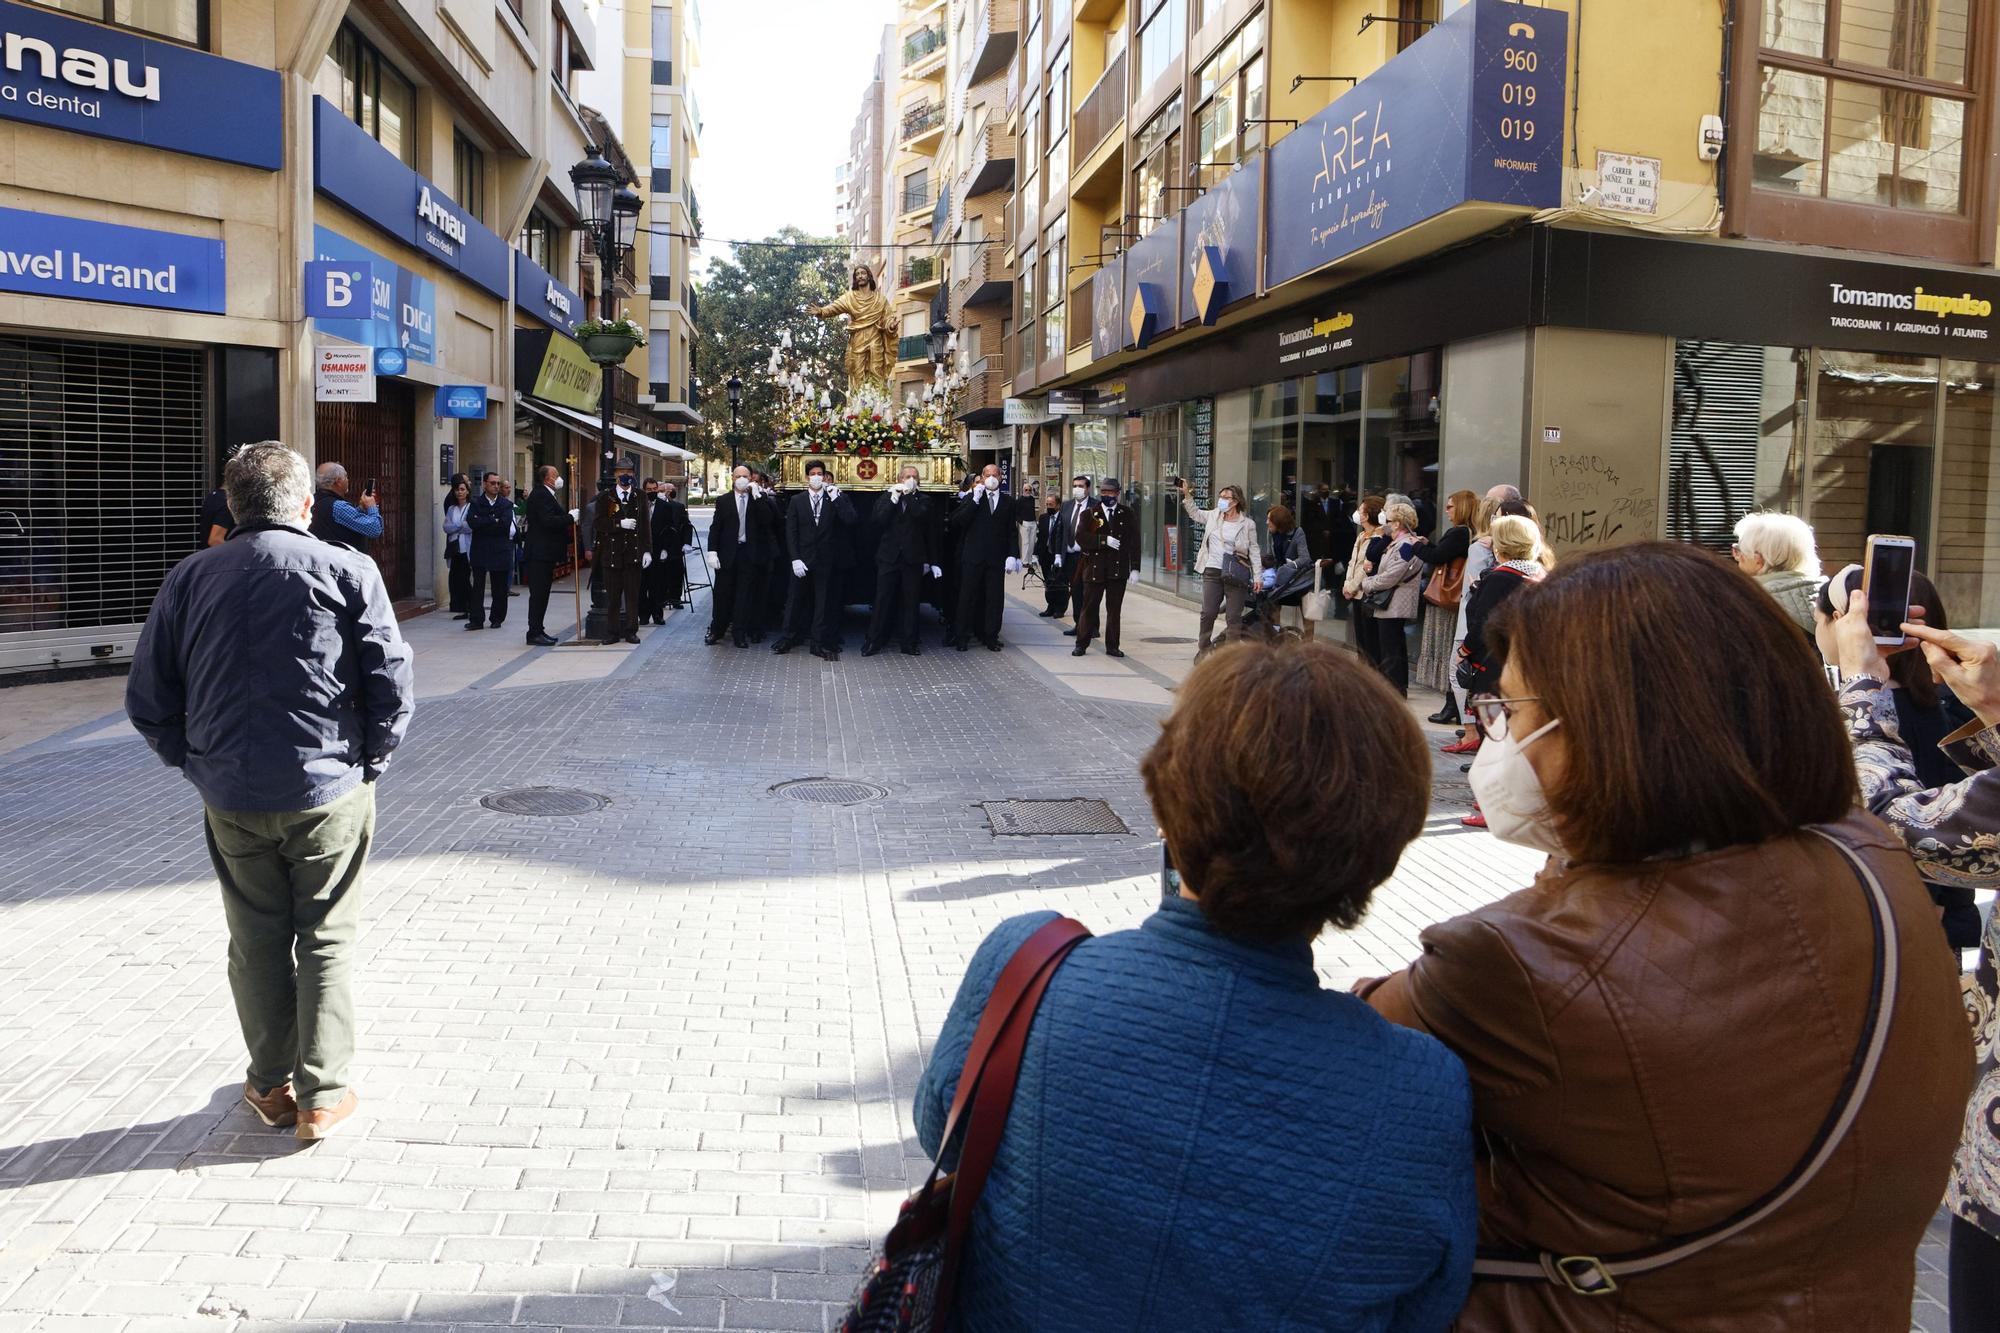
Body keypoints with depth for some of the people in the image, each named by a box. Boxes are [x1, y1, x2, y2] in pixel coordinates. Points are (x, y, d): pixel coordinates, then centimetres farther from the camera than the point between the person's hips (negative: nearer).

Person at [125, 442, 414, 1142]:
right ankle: (322, 1095, 14)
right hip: (328, 792, -3)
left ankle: (270, 1084, 28)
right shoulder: (347, 570, -7)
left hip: (230, 798, 3)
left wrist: (201, 767, 13)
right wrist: (366, 764, 4)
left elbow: (147, 699, 4)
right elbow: (392, 684, -9)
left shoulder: (189, 578, 2)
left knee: (256, 943, 16)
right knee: (326, 941, 9)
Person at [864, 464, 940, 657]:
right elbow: (879, 521, -8)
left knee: (909, 601, 6)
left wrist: (908, 495, -11)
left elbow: (921, 516, -15)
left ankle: (908, 642, 14)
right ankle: (874, 642, 7)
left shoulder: (922, 499, 6)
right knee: (883, 600, 1)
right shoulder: (887, 497, 7)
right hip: (889, 556, 0)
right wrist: (894, 498, -10)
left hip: (913, 559, 0)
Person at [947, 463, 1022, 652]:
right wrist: (975, 500, -12)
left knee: (995, 598, 4)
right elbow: (957, 521, -7)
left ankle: (991, 636, 12)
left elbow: (1012, 532, 7)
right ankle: (961, 636, 8)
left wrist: (1012, 555, -3)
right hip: (973, 557, -1)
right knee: (968, 596, 2)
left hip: (996, 558, 1)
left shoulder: (1007, 502, 10)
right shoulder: (971, 498, 6)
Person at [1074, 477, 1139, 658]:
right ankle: (1081, 644, 11)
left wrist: (1135, 567, -3)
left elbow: (1134, 541, 4)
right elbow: (1081, 537, -8)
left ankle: (1112, 646, 12)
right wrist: (1104, 540, -17)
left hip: (1118, 570, 1)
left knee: (1114, 609, 5)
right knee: (1089, 607, 3)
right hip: (1094, 568, -1)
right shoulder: (1090, 514, 6)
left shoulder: (1128, 514, 8)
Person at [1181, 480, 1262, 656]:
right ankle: (1203, 650, 20)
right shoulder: (1214, 515, 8)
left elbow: (1254, 551, 1)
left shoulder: (1247, 524, -2)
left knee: (1234, 617, 0)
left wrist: (1257, 576, -5)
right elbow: (1195, 513, 27)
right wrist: (1186, 495, 17)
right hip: (1212, 572, 3)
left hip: (1236, 575, -3)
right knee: (1208, 613, 5)